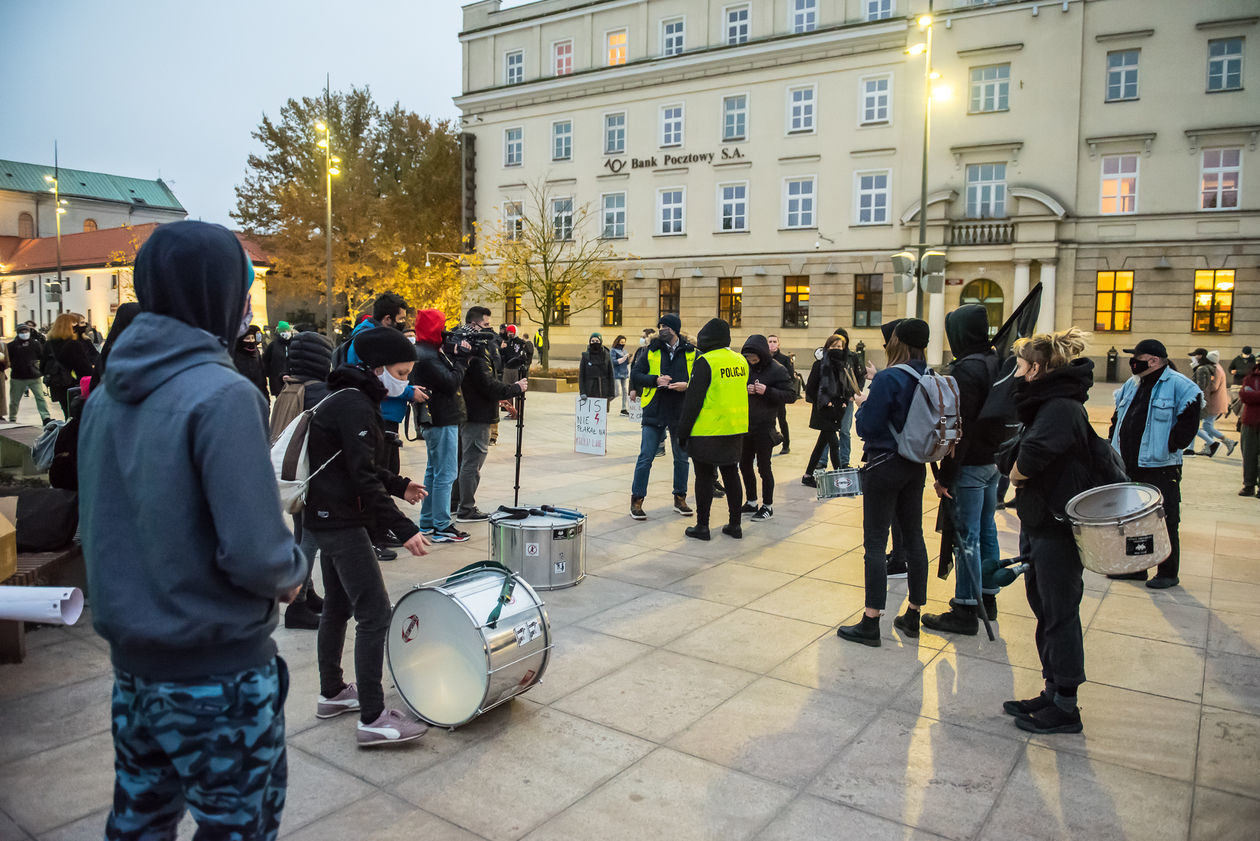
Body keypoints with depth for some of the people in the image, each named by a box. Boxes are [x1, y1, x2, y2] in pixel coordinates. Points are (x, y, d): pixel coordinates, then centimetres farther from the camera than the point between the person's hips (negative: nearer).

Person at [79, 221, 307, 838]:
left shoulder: (105, 397, 2)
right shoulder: (222, 394, -22)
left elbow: (93, 526, 10)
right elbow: (255, 552, -26)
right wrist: (292, 573, -6)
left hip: (132, 658, 7)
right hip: (218, 671, -7)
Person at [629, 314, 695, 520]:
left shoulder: (692, 353, 2)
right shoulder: (651, 351, 3)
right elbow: (635, 375, 2)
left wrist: (687, 385, -16)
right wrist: (655, 380, -14)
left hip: (681, 415, 1)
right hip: (654, 412, -1)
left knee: (682, 458, 12)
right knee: (646, 458, -1)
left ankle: (680, 498, 27)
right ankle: (637, 500, 10)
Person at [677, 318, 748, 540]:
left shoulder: (705, 362, -14)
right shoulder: (741, 361, 7)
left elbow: (692, 401, -14)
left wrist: (683, 432, -7)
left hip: (708, 431, -6)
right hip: (736, 430, 6)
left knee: (704, 477, 3)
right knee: (731, 475, 15)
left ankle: (702, 526, 9)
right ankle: (735, 524, 21)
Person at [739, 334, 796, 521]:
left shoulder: (778, 371, -9)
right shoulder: (746, 367, 6)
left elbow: (791, 396, -11)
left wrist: (767, 391, -22)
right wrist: (744, 390, -9)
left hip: (764, 426, -6)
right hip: (745, 425, 6)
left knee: (764, 467, 2)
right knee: (744, 465, 12)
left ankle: (768, 506, 16)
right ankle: (751, 502, 28)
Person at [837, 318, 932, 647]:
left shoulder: (888, 379, -18)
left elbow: (868, 427, -18)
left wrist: (863, 404, 2)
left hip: (885, 465, -7)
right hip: (916, 467, 7)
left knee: (875, 542, -2)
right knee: (913, 536, 14)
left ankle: (871, 623, 2)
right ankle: (913, 615, 24)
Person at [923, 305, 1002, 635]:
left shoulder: (966, 369, -19)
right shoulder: (996, 362, 9)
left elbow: (960, 428, -22)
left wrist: (945, 475, -19)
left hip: (970, 465, -9)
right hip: (993, 460, 9)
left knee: (966, 537, -3)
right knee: (987, 530, 18)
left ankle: (965, 611, 4)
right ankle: (987, 597, 30)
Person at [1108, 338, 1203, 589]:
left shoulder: (1178, 385, -10)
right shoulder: (1132, 385, 14)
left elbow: (1188, 423, -15)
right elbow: (1118, 416, 24)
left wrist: (1169, 447, -16)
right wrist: (1114, 444, 14)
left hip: (1160, 468, -8)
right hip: (1128, 467, 8)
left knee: (1164, 521, 1)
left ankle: (1168, 573, 13)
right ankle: (1135, 566, 26)